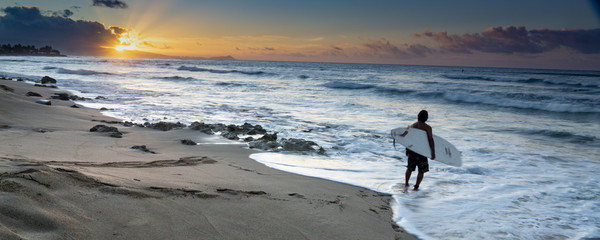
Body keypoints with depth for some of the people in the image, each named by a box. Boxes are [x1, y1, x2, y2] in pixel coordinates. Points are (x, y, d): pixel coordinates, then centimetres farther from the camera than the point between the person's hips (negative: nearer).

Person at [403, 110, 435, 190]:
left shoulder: (412, 126, 6)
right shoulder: (428, 127, -8)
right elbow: (431, 140, -13)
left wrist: (407, 150, 21)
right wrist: (433, 153, -9)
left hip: (411, 150, 5)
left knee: (410, 168, 22)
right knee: (422, 171, 7)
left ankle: (406, 183, 33)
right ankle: (416, 186, 1)